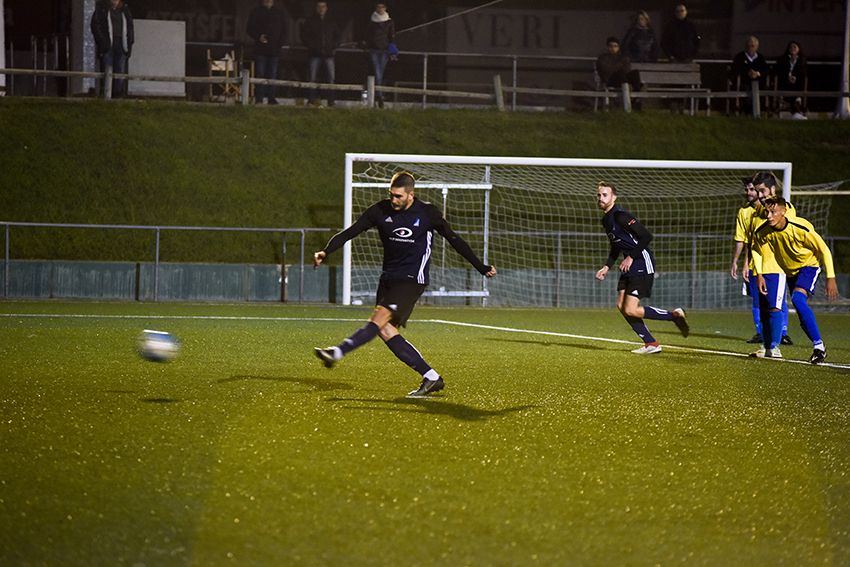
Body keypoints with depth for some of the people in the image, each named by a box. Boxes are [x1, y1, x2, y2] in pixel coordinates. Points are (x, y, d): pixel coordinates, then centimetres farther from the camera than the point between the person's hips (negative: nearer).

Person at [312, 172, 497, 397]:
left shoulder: (427, 213, -4)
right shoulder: (380, 210, 2)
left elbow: (454, 240, 7)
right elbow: (350, 232, 0)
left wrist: (481, 267, 11)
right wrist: (326, 251, -16)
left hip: (412, 279, -5)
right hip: (388, 277, 5)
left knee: (380, 318, -22)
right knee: (385, 331, -5)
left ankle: (338, 353, -33)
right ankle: (431, 378, -3)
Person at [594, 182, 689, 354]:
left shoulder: (620, 216, -18)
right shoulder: (606, 220, 12)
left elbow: (646, 236, -22)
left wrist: (631, 257, -18)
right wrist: (607, 267, 15)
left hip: (642, 264, -10)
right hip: (629, 266, 10)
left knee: (631, 310, -14)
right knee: (621, 306, 2)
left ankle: (674, 315, 2)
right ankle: (651, 344, 9)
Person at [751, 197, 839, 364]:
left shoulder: (801, 229, -31)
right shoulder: (762, 232, -19)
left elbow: (824, 250, -21)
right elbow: (757, 250, 4)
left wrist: (830, 278, -21)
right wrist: (759, 274, -5)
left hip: (809, 265, -5)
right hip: (789, 270, 5)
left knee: (798, 299, -30)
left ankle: (818, 345, -26)